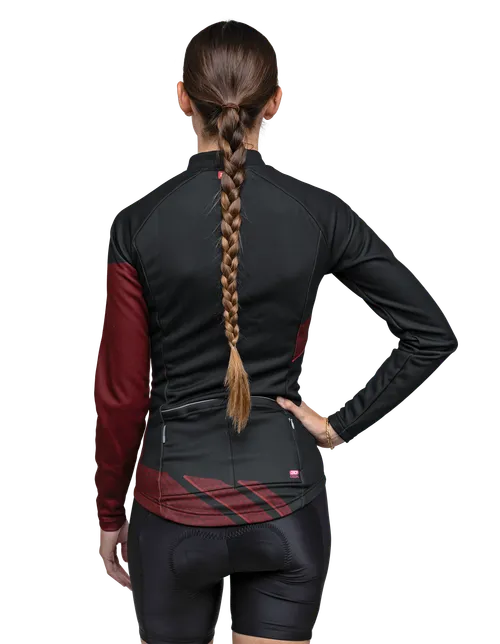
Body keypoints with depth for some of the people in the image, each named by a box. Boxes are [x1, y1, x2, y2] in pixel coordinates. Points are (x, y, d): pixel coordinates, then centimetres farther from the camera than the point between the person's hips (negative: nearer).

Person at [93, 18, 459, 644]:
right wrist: (343, 424, -2)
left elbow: (122, 393, -7)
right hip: (284, 500, 1)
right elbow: (432, 334, -8)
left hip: (176, 505, 0)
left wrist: (110, 512, 6)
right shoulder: (319, 214, -8)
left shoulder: (139, 224, -11)